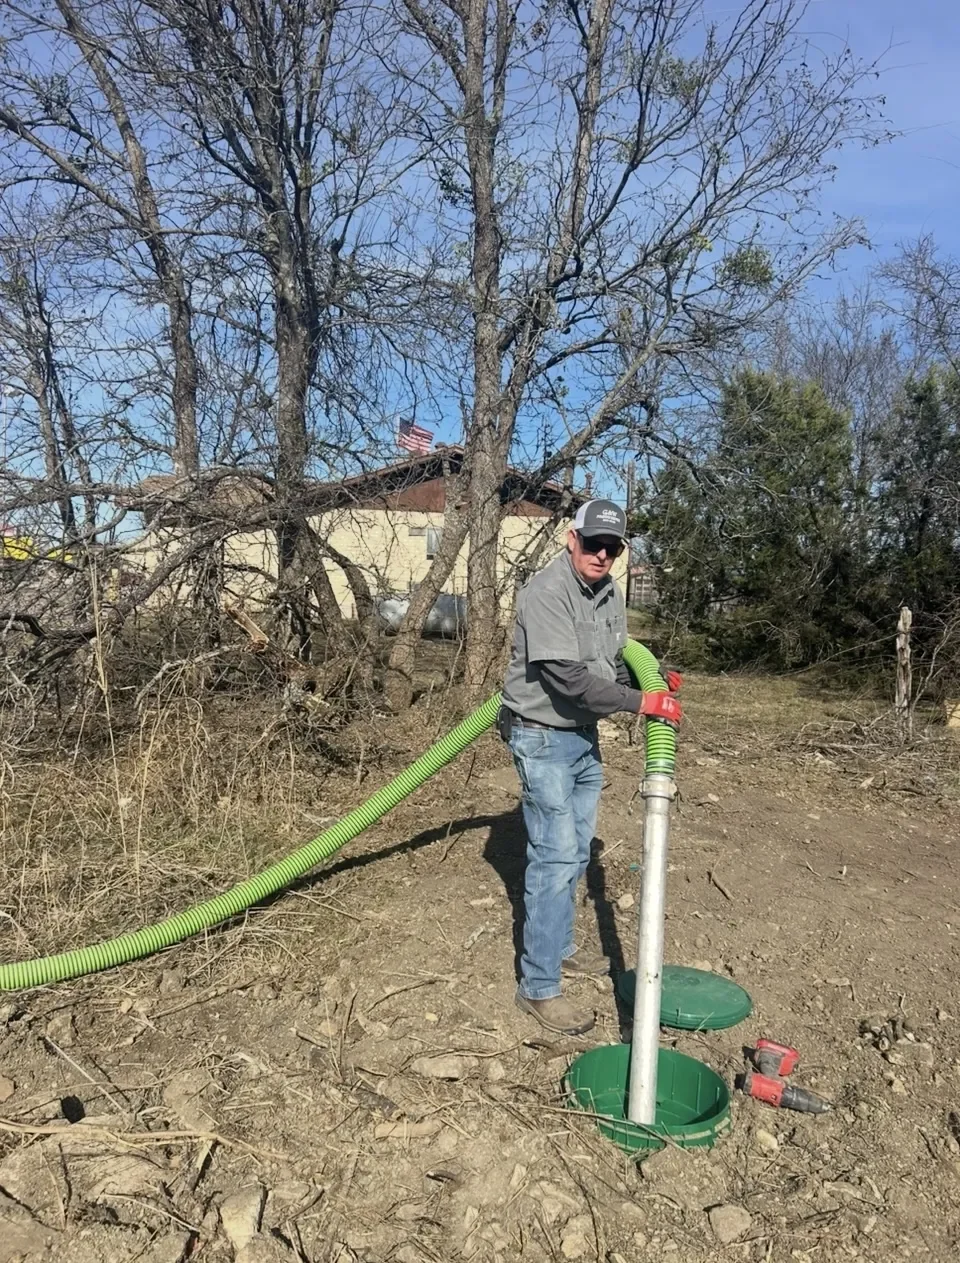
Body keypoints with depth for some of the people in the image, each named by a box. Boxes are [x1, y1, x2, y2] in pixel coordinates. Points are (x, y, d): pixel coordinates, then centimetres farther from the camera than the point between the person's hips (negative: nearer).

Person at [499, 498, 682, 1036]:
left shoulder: (611, 593, 6)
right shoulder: (547, 592, -22)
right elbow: (570, 677, -28)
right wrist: (641, 703, -24)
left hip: (584, 736, 9)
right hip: (543, 736, -9)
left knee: (576, 853, 19)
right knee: (555, 857, -8)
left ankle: (559, 948, 36)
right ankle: (539, 987, 3)